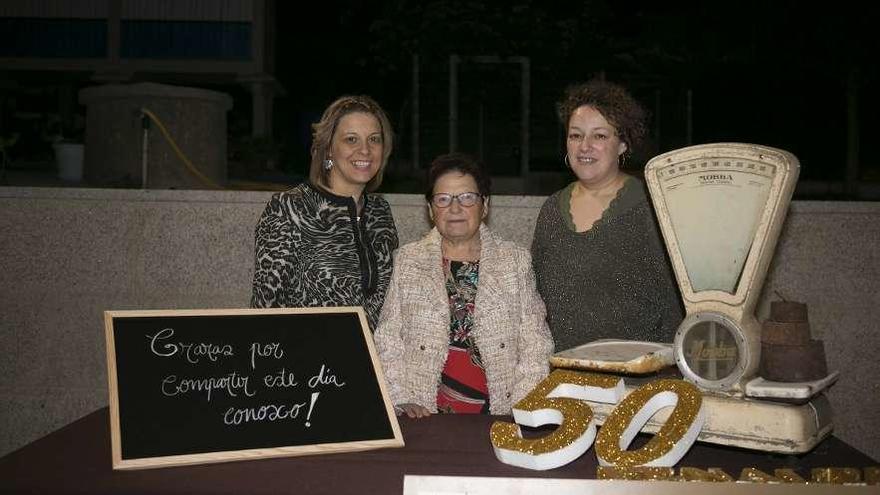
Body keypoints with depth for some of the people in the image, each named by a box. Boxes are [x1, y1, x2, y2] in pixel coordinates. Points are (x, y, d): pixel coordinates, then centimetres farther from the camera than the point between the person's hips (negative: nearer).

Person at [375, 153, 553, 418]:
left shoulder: (515, 260, 11)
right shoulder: (407, 261, 11)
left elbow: (534, 343, 7)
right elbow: (388, 342, 9)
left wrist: (523, 405, -4)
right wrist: (403, 399, -3)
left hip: (498, 413, 1)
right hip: (426, 414, 0)